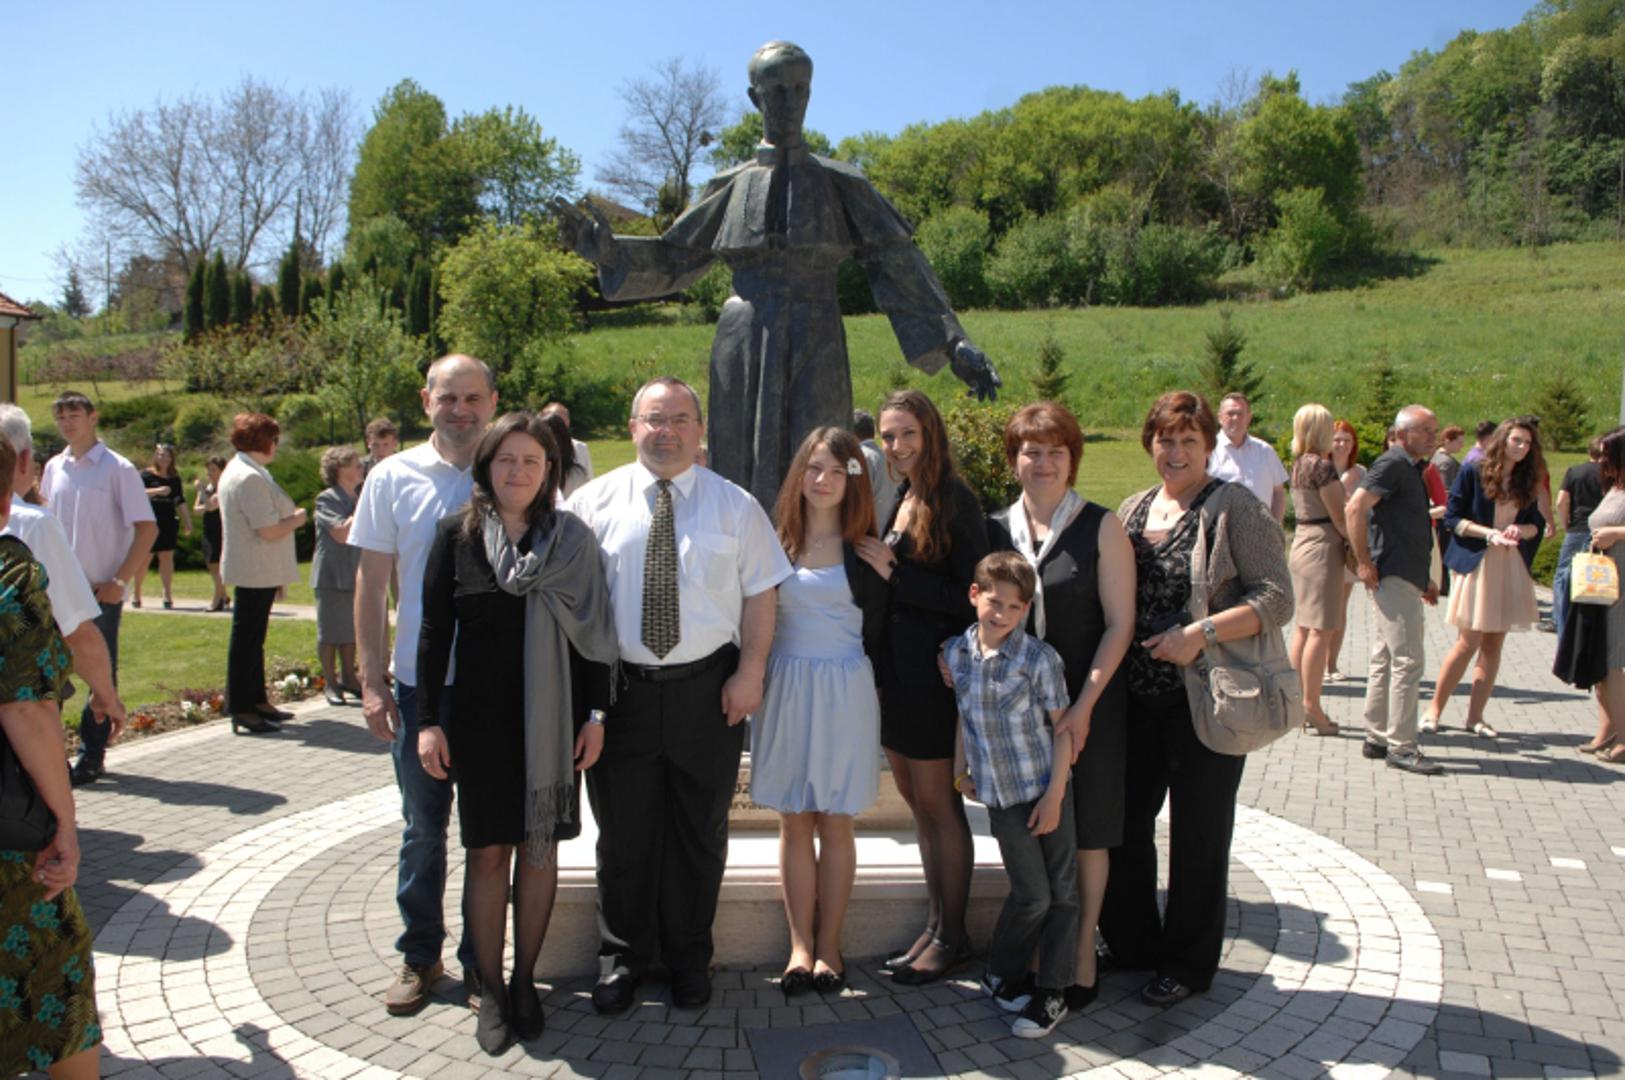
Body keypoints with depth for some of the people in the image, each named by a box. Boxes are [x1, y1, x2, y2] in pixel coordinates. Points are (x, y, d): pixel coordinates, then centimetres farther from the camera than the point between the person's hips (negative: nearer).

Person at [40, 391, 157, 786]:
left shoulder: (118, 468, -6)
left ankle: (92, 757, 13)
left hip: (101, 591, -5)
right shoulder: (53, 468, 9)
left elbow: (147, 528, -9)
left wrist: (119, 581, -13)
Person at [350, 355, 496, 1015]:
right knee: (423, 826, 13)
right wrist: (372, 679, 0)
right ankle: (419, 955, 30)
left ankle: (480, 957, 27)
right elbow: (371, 583, 4)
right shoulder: (394, 477, 1)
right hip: (420, 682, 1)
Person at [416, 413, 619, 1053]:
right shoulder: (458, 536, 0)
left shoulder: (571, 540, 1)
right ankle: (490, 991, 18)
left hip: (552, 718, 1)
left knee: (539, 847, 8)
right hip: (480, 717, 0)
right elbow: (435, 632, 0)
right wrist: (429, 721, -3)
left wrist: (594, 715, 0)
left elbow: (592, 631, 3)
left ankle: (525, 982, 23)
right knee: (488, 851, 4)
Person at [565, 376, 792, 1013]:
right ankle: (622, 956, 29)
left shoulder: (735, 506, 3)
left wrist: (750, 673, -7)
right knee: (624, 830, 9)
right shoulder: (595, 502, 2)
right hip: (620, 691, 0)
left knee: (700, 831, 12)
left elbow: (760, 592, 2)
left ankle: (689, 959, 31)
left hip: (709, 691, 1)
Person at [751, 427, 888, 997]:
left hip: (844, 693, -1)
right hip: (785, 689, 2)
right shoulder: (777, 542, 4)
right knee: (794, 822, 7)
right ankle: (800, 946, 16)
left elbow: (876, 634, 5)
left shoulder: (865, 550, 0)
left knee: (835, 822, 6)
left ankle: (828, 945, 17)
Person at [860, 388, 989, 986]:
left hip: (932, 673, -8)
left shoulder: (956, 502, -13)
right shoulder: (901, 498, 12)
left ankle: (952, 935, 16)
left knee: (936, 802, 2)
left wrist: (894, 573, -18)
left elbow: (970, 598, -18)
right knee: (917, 800, 14)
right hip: (895, 672, 8)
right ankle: (936, 922, 26)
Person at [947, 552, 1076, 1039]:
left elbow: (1062, 728, -9)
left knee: (1061, 891, 4)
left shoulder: (1039, 658, -14)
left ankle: (1051, 992, 17)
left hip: (1045, 788, -1)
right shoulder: (955, 653, -2)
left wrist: (1054, 795, -10)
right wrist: (960, 768, 12)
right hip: (999, 793, 1)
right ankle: (1002, 974, 25)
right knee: (1031, 893, 2)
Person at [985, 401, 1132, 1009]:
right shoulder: (996, 529, 4)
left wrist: (1084, 706, -14)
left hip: (1088, 703, -2)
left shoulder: (1100, 527, -4)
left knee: (1085, 830, 6)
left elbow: (1119, 623, -7)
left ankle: (1083, 950, 22)